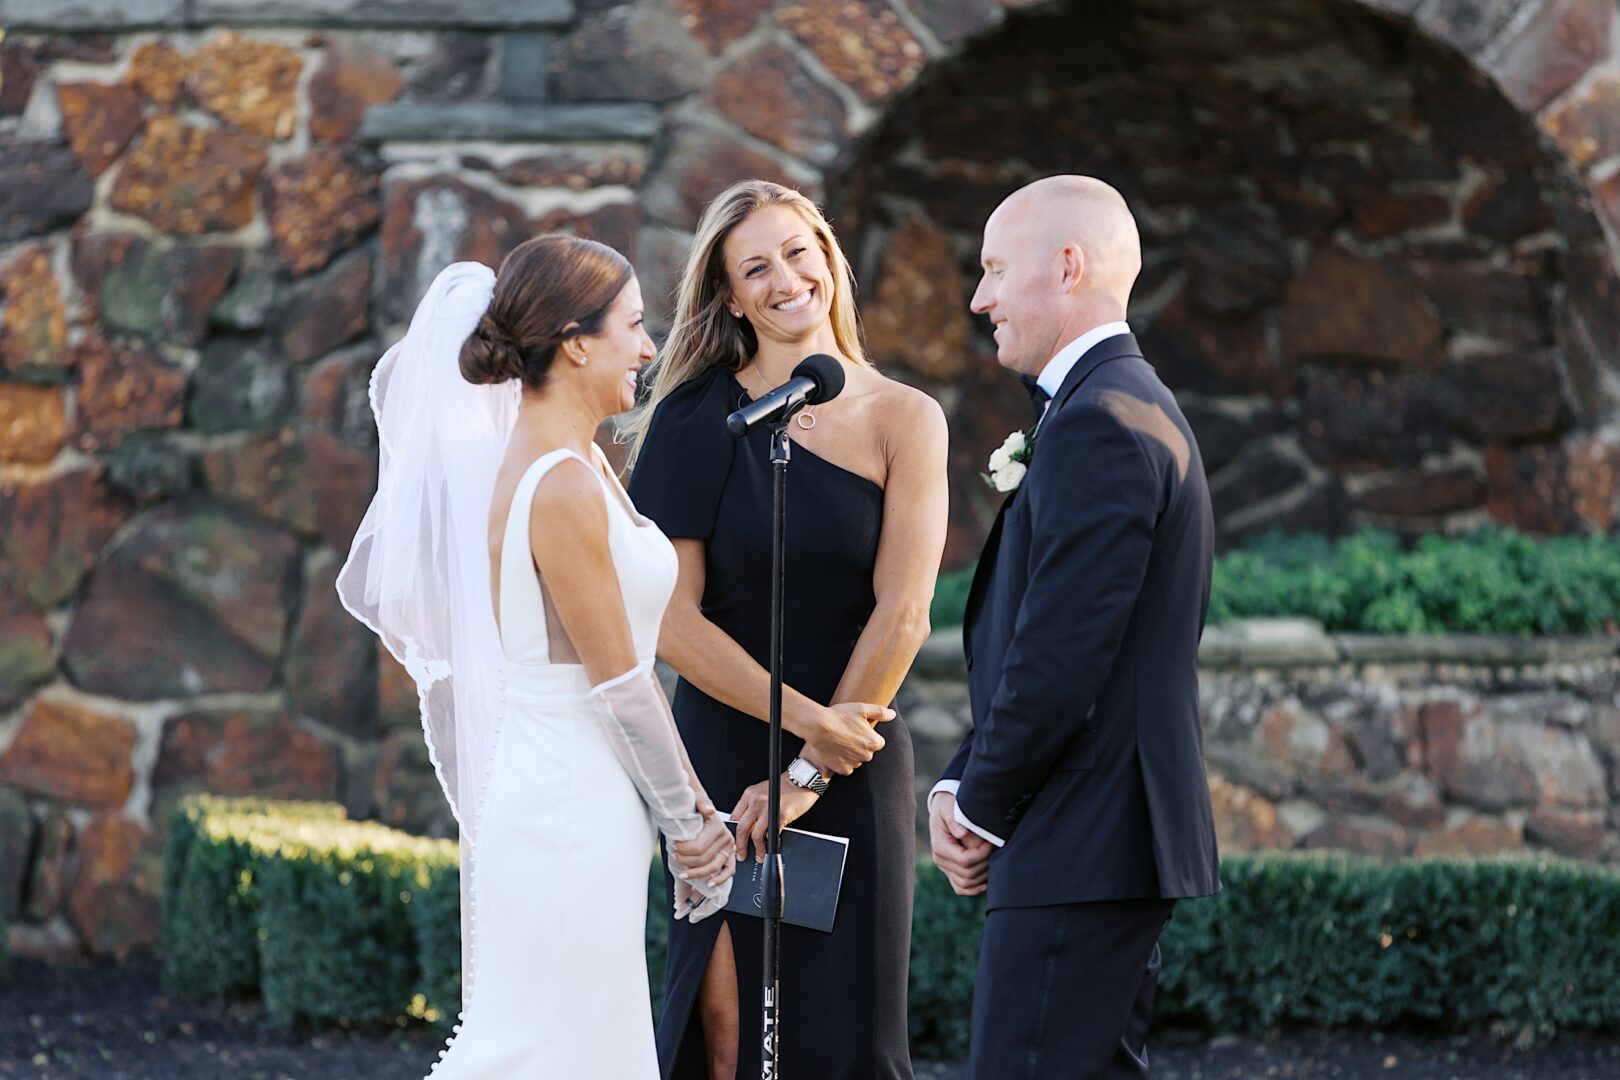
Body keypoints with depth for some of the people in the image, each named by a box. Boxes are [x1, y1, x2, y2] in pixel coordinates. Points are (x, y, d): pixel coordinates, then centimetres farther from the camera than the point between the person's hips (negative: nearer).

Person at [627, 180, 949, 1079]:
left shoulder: (902, 420, 1)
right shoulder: (697, 421, -1)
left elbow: (901, 616, -5)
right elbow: (670, 618, -7)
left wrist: (810, 771, -8)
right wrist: (804, 717, -14)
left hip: (853, 770, 0)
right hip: (722, 757, 0)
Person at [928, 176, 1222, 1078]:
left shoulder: (1098, 423, -16)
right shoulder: (1131, 408, 18)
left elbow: (1061, 652, -21)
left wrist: (981, 810, -9)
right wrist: (961, 787, 8)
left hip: (1081, 850, -11)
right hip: (1116, 839, 11)